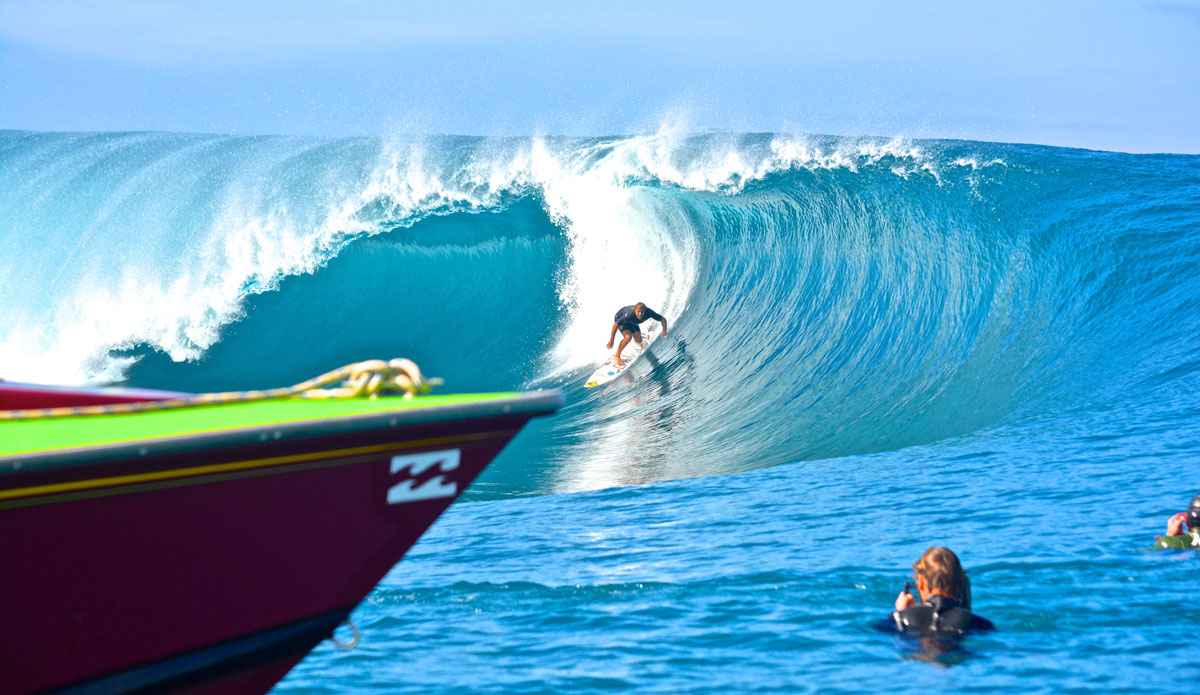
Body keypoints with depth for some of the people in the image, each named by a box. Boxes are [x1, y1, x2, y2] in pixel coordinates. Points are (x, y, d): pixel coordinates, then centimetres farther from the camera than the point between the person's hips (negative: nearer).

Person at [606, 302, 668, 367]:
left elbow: (663, 319, -22)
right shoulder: (629, 315, -45)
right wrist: (611, 341, -34)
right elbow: (615, 325, -37)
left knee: (638, 340, -2)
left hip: (632, 322, 5)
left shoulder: (648, 312, -34)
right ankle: (617, 356, -9)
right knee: (628, 337, -28)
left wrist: (664, 331, -38)